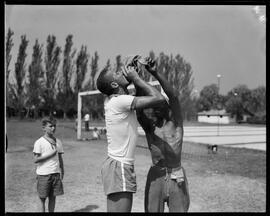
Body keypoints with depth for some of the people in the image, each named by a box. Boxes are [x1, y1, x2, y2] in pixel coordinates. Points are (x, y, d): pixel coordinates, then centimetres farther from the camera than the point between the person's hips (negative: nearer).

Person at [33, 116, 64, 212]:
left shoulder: (58, 142, 8)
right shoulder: (39, 142, -6)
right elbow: (36, 160, -10)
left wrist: (62, 172, 7)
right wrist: (50, 154, -15)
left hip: (56, 173, 4)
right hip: (43, 174, -4)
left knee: (53, 197, 9)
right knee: (43, 198, 5)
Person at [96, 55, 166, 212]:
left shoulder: (112, 100, 9)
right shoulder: (120, 101, -17)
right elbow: (159, 98, -20)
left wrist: (128, 65, 11)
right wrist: (136, 77, -10)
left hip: (119, 165, 10)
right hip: (119, 167, -10)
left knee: (123, 209, 16)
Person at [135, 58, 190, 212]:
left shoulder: (175, 121, 2)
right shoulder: (148, 126, 5)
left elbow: (173, 95, -13)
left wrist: (155, 73, -24)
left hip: (177, 177, -1)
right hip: (156, 176, 1)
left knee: (179, 209, 6)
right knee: (153, 210, 2)